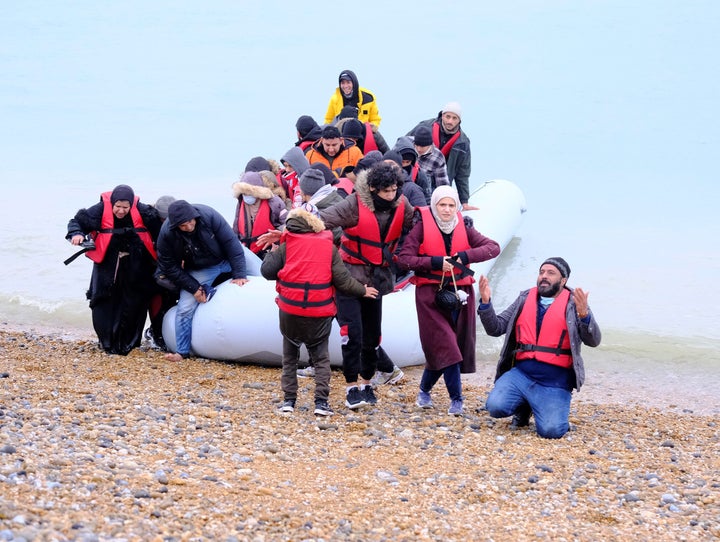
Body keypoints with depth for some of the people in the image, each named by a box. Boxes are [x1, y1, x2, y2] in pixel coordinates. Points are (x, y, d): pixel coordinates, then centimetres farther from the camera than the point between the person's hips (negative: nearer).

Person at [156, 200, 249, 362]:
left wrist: (239, 274, -26)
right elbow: (169, 267, -15)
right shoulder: (167, 234, -27)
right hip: (199, 272, 0)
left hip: (227, 260, 0)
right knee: (185, 308, -8)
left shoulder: (208, 215, -32)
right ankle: (182, 351, 4)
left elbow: (231, 243, -24)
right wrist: (194, 288, -17)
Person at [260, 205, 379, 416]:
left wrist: (272, 253, 20)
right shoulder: (329, 247, 0)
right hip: (320, 314, 0)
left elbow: (267, 271, 0)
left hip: (290, 312, 0)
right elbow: (342, 280, -1)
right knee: (321, 357, 12)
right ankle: (321, 401, 0)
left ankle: (289, 399, 12)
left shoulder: (286, 246, -2)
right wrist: (363, 291, 15)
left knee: (290, 356, 16)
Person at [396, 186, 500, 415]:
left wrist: (466, 256, -17)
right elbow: (403, 258, -9)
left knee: (439, 348, 8)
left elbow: (493, 247, -2)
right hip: (431, 294, -4)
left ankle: (424, 390, 28)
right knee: (445, 346, -13)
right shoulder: (422, 227, -4)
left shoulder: (464, 228, 5)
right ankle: (456, 399, -10)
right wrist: (435, 262, -19)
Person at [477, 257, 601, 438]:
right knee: (495, 406, -22)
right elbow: (496, 328, 10)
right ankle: (524, 407, 13)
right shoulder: (525, 299, 12)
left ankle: (554, 409, 15)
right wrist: (485, 302, -7)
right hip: (521, 374, 3)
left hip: (555, 382, -3)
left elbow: (593, 341, -9)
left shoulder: (574, 303, 1)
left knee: (550, 430, -22)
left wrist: (584, 314, -28)